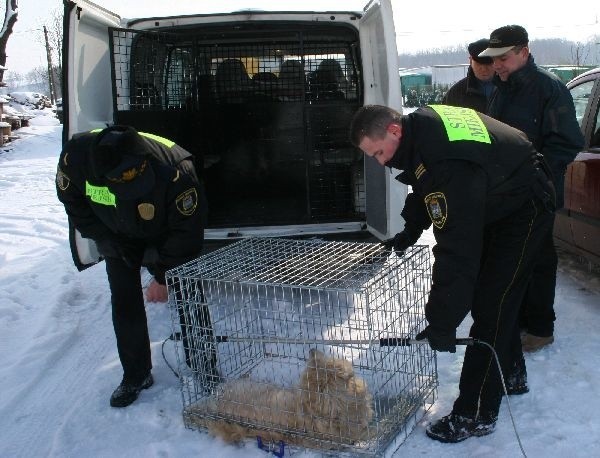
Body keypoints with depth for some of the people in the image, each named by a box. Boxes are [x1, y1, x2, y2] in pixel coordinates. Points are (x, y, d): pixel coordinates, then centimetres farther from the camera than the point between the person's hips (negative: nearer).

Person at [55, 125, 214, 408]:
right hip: (119, 237, 3)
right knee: (124, 304, 0)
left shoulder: (174, 170, -42)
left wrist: (164, 276, -21)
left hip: (169, 234, -2)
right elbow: (74, 204, -9)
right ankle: (136, 376, 17)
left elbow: (187, 233, -28)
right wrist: (112, 245, -12)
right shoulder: (76, 156, -31)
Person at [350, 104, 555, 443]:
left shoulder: (448, 161, -38)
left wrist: (442, 323, -36)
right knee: (492, 294, 17)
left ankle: (476, 415, -2)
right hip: (493, 206, 10)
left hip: (524, 211, -10)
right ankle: (510, 376, 35)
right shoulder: (420, 125, -10)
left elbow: (457, 246, -39)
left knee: (490, 306, -11)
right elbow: (427, 191, 11)